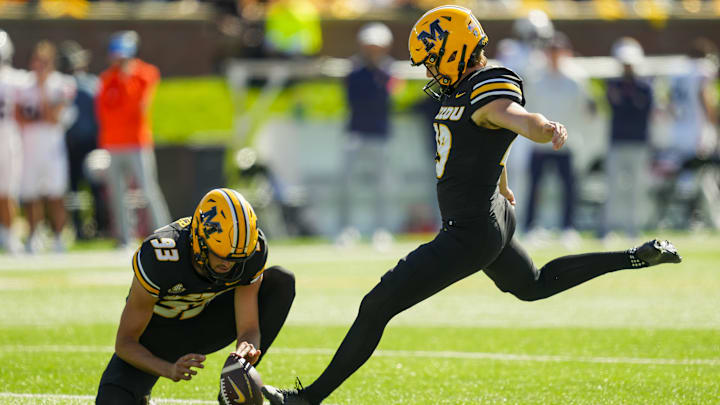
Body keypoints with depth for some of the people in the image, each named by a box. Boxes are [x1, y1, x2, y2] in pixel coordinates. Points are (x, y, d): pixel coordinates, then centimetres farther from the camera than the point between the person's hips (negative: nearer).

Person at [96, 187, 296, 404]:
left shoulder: (252, 254, -25)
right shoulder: (159, 259, -36)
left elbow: (249, 329, -20)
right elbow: (124, 343, -28)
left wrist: (248, 350, -46)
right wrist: (170, 369, -46)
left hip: (202, 325, 4)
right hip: (155, 333, -4)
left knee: (281, 281, -16)